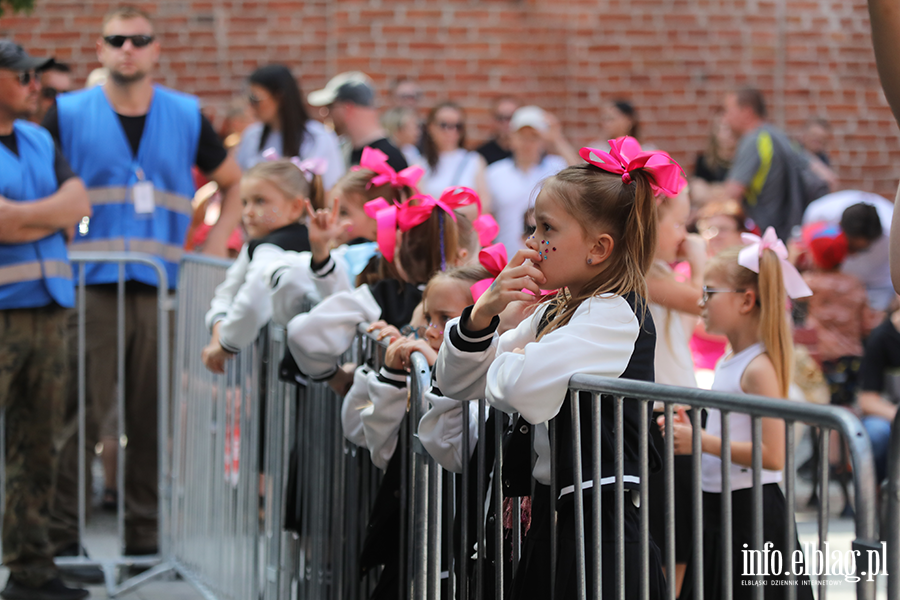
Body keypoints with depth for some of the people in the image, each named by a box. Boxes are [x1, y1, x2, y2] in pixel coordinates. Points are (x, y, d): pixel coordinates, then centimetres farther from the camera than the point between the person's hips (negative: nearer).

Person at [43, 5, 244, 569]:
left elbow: (233, 183, 22)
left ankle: (144, 534, 11)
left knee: (154, 415, 3)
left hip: (164, 285, 2)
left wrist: (215, 246, 10)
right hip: (92, 285, -2)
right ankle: (62, 536, -1)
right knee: (83, 412, -7)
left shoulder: (186, 116, 11)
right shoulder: (68, 114, 5)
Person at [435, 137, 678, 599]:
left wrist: (505, 364, -3)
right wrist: (484, 312, 0)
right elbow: (455, 382, 17)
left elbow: (527, 392, -27)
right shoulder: (553, 310, 15)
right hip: (551, 516, 9)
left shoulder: (615, 313, -13)